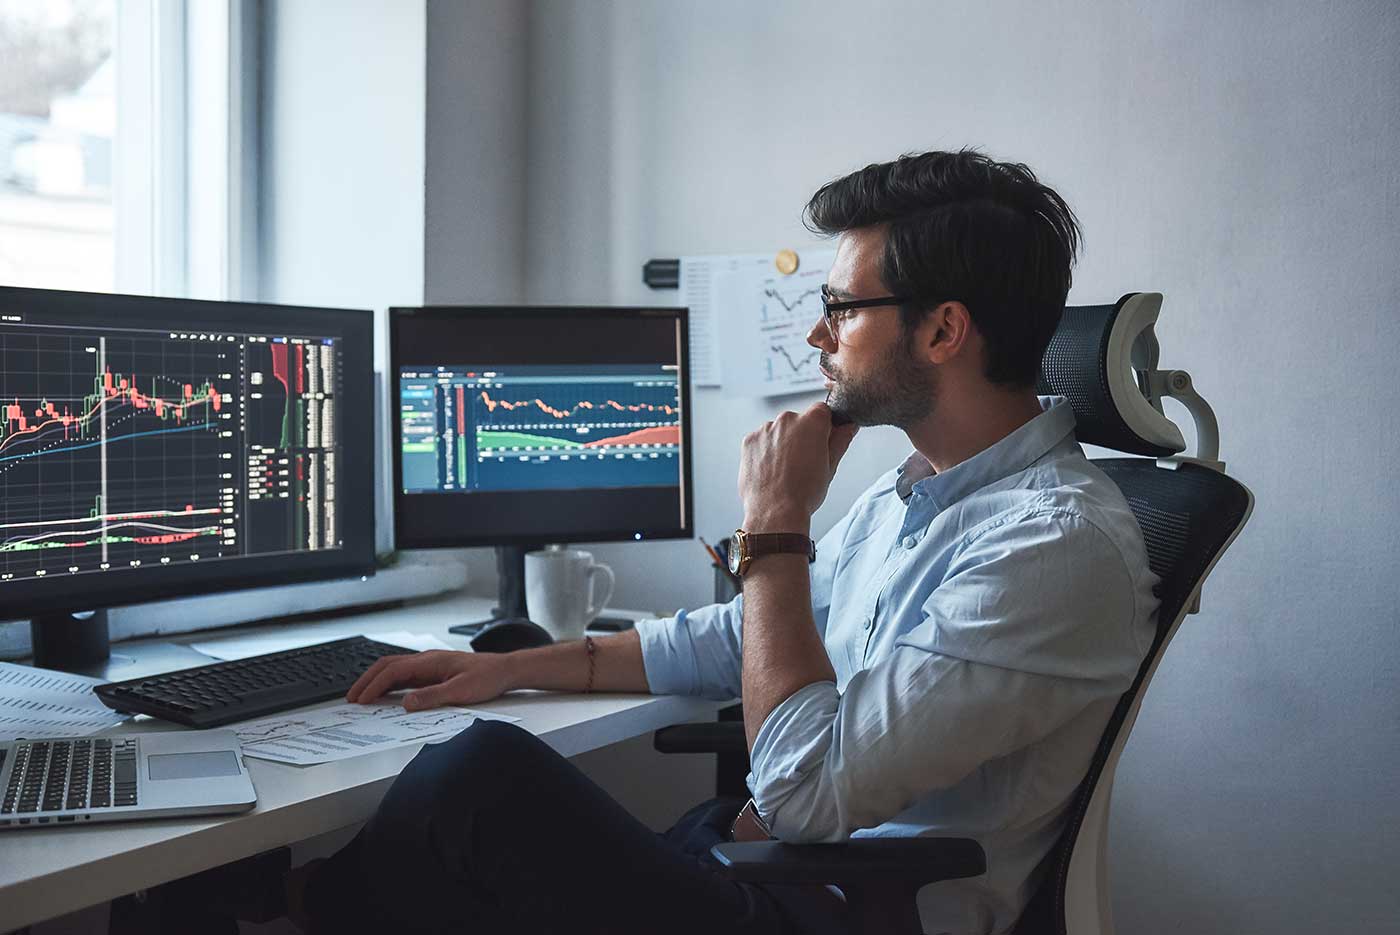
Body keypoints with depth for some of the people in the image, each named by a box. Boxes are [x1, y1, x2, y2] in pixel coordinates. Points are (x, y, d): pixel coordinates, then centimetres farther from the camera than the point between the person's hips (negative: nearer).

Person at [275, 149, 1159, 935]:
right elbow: (733, 638, 22)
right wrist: (510, 667, 17)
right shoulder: (907, 495, 11)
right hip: (764, 852, 9)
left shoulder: (1060, 543, -20)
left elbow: (807, 791, -25)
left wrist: (775, 527, -16)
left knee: (486, 773, -18)